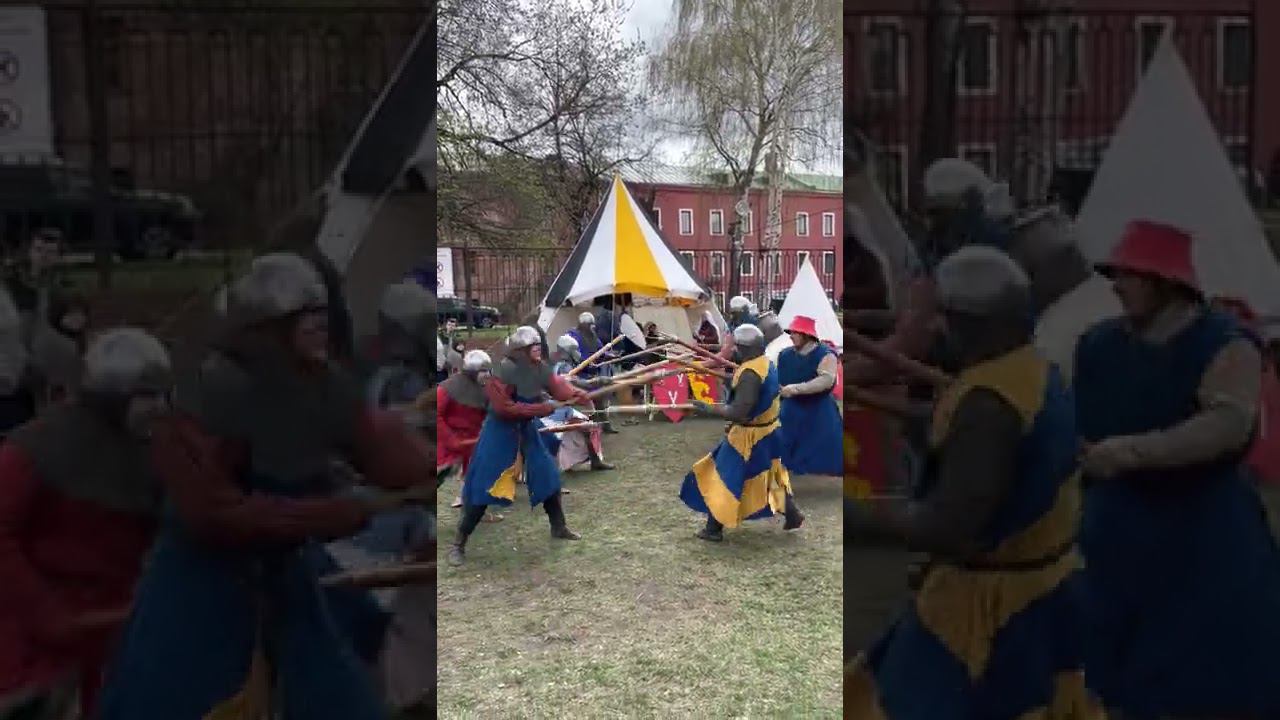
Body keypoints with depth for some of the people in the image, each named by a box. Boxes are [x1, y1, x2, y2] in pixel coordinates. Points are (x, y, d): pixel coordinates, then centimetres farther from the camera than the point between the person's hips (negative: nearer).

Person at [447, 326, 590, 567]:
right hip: (499, 432, -7)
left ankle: (559, 527, 32)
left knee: (548, 476, 12)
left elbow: (560, 389, -5)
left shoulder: (540, 369, -2)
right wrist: (541, 408, -27)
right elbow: (504, 407, -28)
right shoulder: (504, 371, -24)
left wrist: (581, 396, -27)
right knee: (482, 486, -6)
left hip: (526, 430, 7)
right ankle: (458, 544, 4)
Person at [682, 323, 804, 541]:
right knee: (771, 477, 24)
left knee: (726, 479, 5)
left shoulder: (750, 374, -28)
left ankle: (714, 529, 15)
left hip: (749, 437, -9)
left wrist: (708, 408, -24)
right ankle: (793, 516, 34)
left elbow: (738, 412, -32)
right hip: (767, 431, 9)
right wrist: (733, 381, 4)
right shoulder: (766, 363, 1)